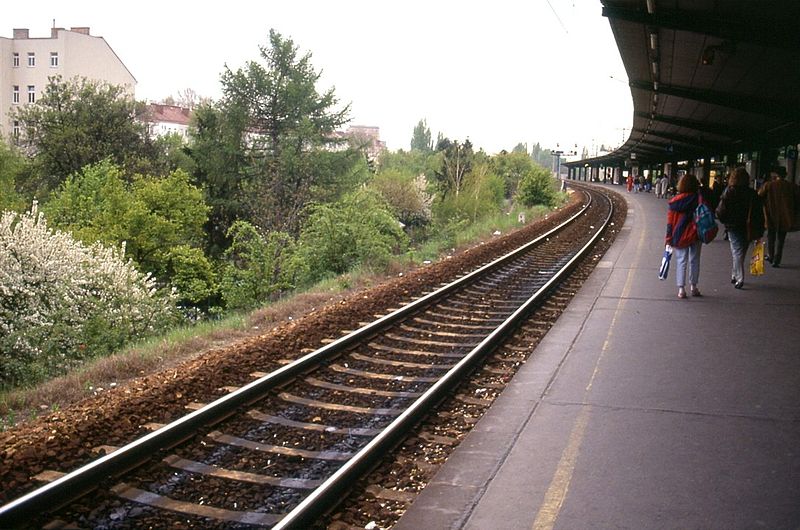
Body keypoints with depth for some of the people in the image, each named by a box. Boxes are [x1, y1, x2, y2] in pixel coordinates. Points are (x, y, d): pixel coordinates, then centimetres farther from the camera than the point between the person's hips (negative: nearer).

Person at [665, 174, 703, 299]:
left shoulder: (675, 201, -5)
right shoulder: (700, 199, -8)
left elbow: (670, 221, -3)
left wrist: (669, 238, 2)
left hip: (679, 236, 0)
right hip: (695, 234, 0)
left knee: (681, 261, 4)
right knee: (694, 260, 13)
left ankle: (681, 289, -2)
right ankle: (693, 287, 20)